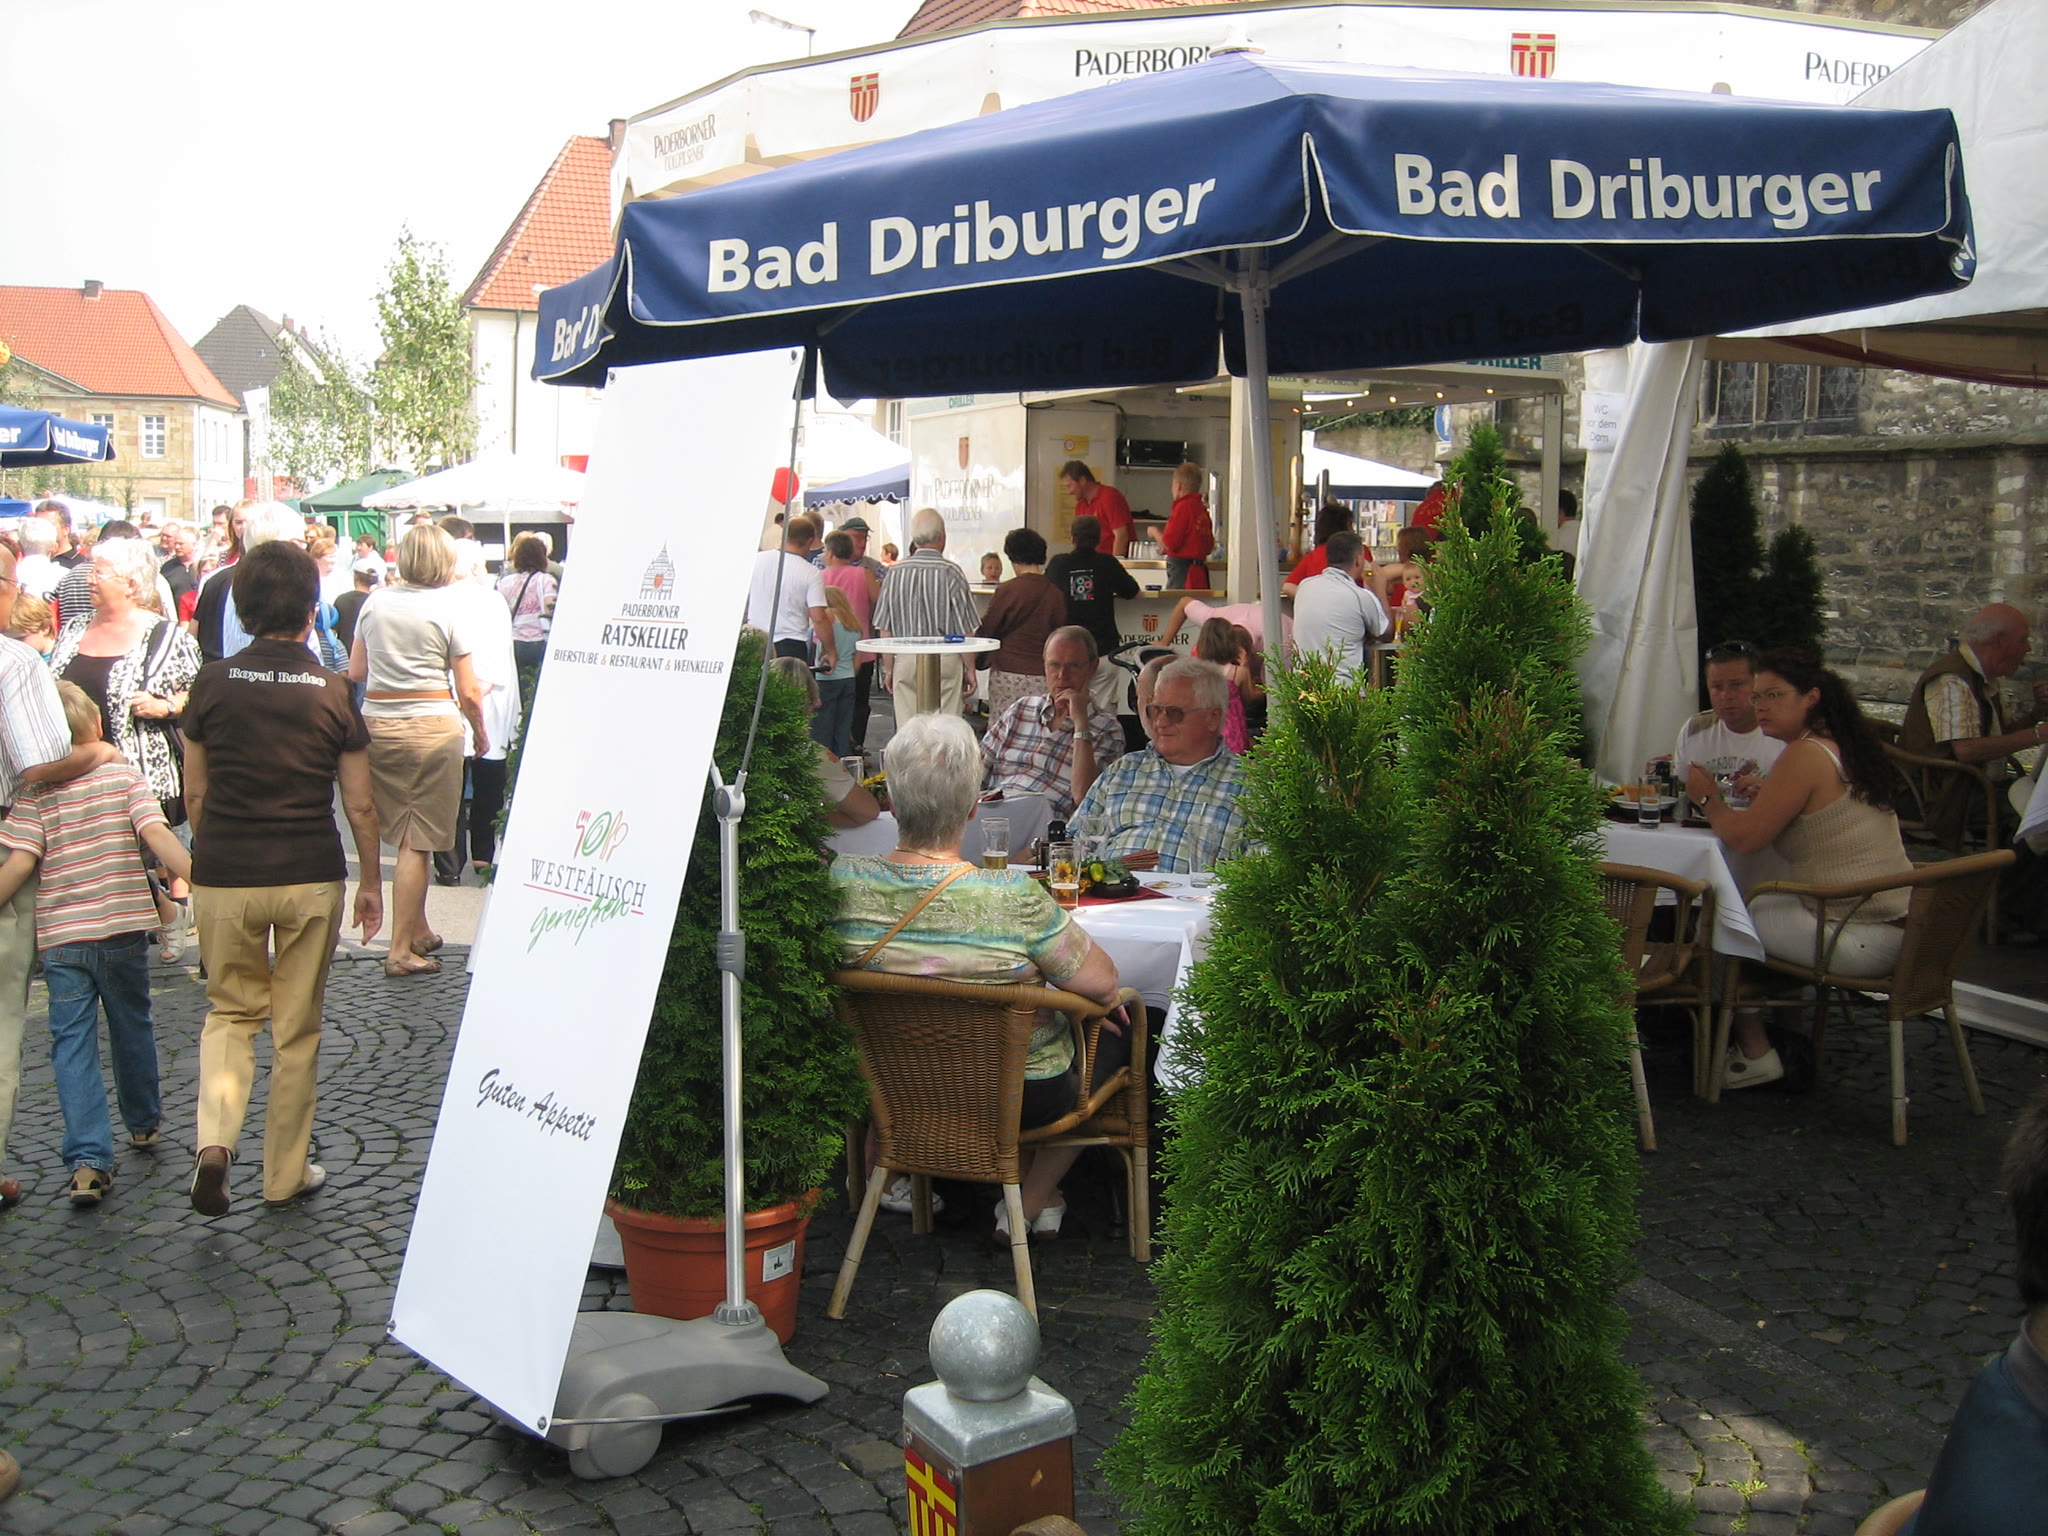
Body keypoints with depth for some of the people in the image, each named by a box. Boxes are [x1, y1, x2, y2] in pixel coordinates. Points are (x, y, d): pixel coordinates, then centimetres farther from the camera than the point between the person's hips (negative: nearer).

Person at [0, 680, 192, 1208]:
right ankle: (144, 1124, 38)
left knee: (72, 1044, 3)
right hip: (122, 927, 1)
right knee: (132, 1029, 20)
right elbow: (157, 834, -16)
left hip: (60, 938, -1)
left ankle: (89, 1159, -7)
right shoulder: (125, 778, -2)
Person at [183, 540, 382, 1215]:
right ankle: (285, 1173, 21)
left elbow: (195, 793, 5)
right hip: (311, 879, -1)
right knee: (297, 1029, 12)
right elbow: (360, 805, -1)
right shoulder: (333, 692, -5)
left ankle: (214, 1141, -3)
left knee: (230, 1010, 19)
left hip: (223, 877, 1)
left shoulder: (212, 684, -2)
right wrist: (371, 883, 11)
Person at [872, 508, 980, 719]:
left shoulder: (895, 572, 2)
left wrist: (888, 668, 15)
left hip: (905, 660, 3)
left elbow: (885, 629, 6)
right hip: (945, 660, -3)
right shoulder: (951, 573, -6)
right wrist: (970, 669, 4)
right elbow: (965, 630, -5)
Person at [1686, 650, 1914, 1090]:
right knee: (1760, 904, 24)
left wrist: (1709, 796, 1)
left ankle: (1755, 1054, 15)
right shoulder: (1844, 747, 12)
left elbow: (1744, 837, -15)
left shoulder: (1805, 755, -16)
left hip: (1859, 941, -9)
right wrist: (1764, 794, 13)